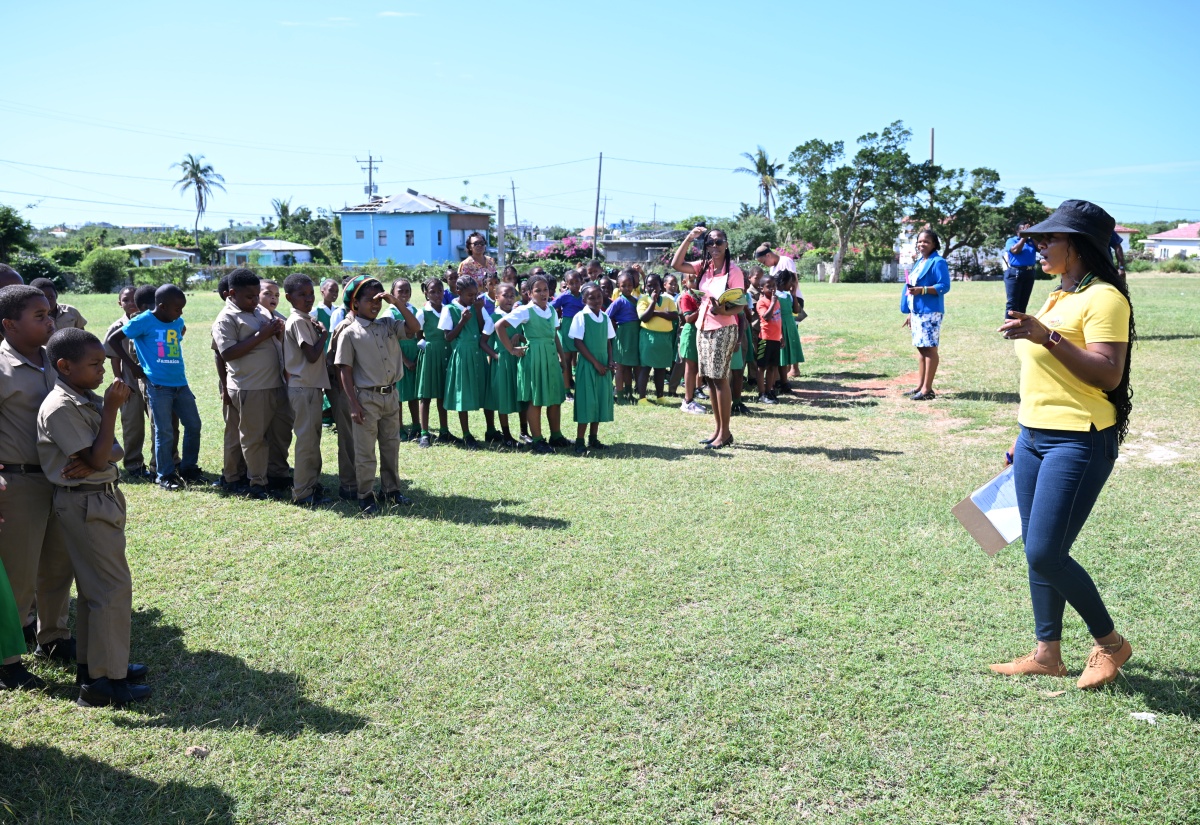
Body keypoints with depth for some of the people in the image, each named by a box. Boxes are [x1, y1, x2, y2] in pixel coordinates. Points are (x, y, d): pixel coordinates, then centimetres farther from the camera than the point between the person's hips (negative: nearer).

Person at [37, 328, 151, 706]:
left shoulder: (88, 400, 7)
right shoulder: (61, 408, -19)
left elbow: (112, 452, 8)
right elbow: (97, 460, -20)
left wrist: (101, 456, -16)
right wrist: (112, 409, -21)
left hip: (101, 498, 9)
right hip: (85, 503, -9)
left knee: (94, 586, 16)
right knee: (114, 588, -6)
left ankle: (91, 663, 28)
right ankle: (104, 680, 1)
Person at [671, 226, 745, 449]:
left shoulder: (733, 271, -10)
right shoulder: (704, 267, 7)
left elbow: (741, 305, -11)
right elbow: (676, 265, -2)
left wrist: (725, 311, -31)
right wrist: (689, 238, -5)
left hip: (723, 330, -6)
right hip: (704, 328, 6)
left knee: (720, 379, -6)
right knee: (709, 379, 9)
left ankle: (724, 433, 1)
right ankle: (717, 429, 18)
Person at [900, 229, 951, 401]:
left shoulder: (938, 262, -8)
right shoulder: (919, 262, 18)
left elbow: (944, 286, -16)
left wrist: (922, 289, -26)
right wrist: (909, 312, 19)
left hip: (930, 312, -9)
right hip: (917, 311, 9)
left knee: (929, 348, -6)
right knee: (920, 348, 12)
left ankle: (927, 389, -4)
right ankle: (920, 386, 18)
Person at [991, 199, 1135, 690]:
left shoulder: (1103, 298, -12)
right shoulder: (1058, 298, 16)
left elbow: (1108, 375, -22)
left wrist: (1047, 337, -28)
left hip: (1078, 443, -9)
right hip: (1035, 438, 9)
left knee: (1046, 553, -9)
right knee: (1036, 553, 11)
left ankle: (1111, 643, 14)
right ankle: (1047, 653, 22)